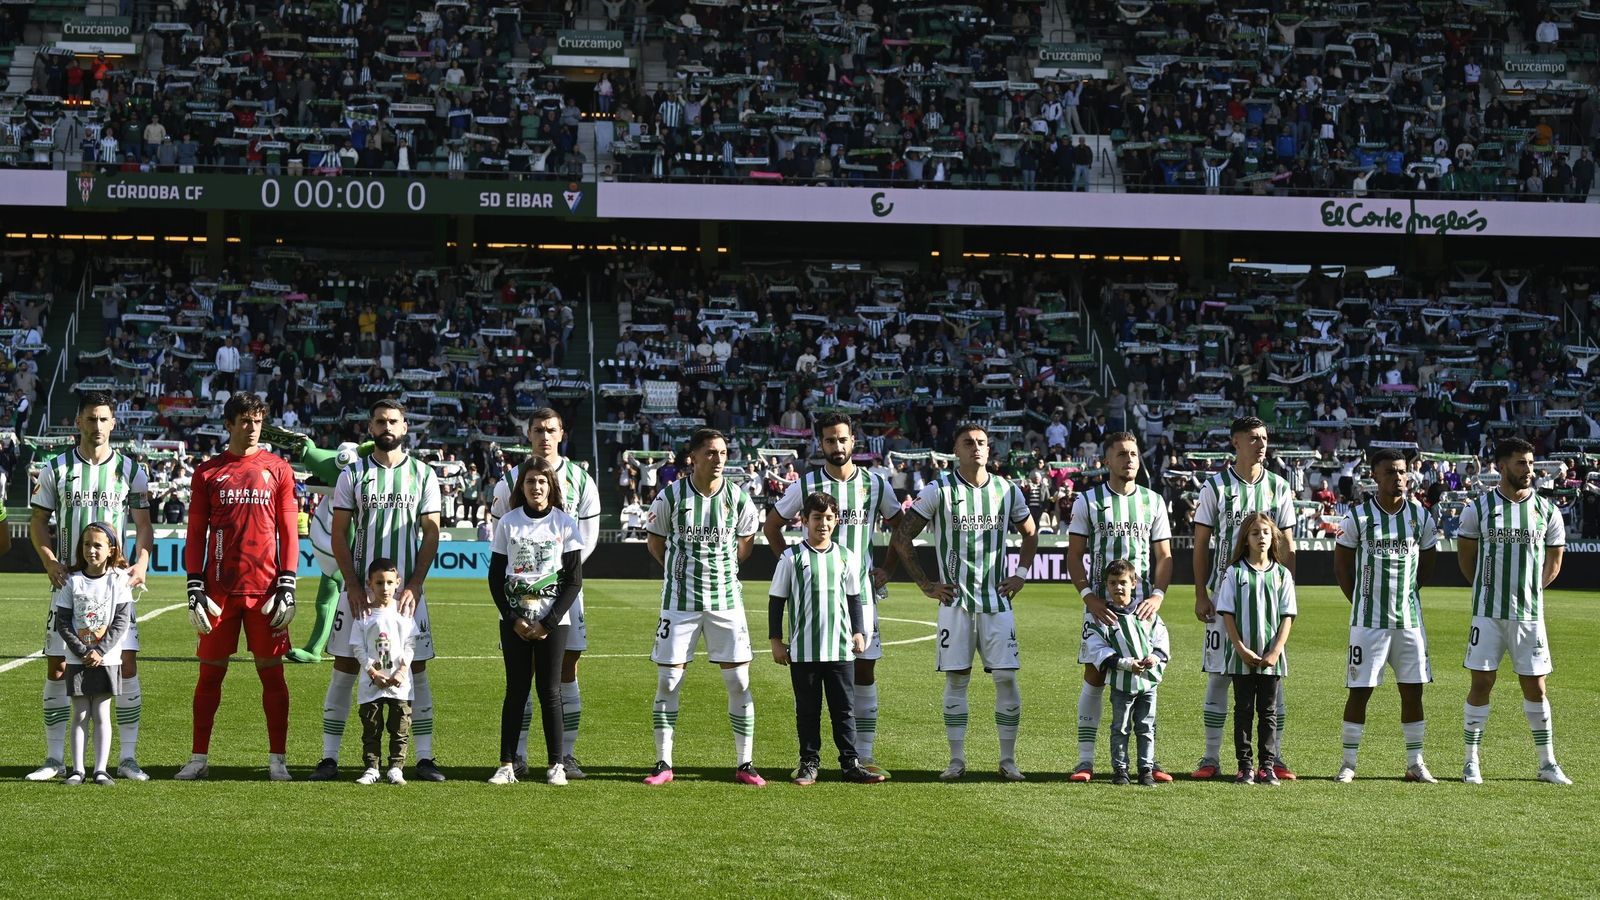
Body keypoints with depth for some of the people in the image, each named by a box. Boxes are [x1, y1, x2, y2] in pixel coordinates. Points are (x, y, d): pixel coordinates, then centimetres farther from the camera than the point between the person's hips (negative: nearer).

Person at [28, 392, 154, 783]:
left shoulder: (131, 470, 6)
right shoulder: (56, 469, 5)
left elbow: (143, 525, 10)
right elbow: (37, 521, 8)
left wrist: (141, 563, -8)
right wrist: (50, 561, -8)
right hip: (68, 580, 0)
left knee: (127, 665, -6)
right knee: (57, 668, -1)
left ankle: (128, 758, 2)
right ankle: (55, 758, 9)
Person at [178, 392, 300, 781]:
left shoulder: (278, 469, 5)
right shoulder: (208, 472, 7)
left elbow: (288, 531, 4)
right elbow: (196, 534, 7)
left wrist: (287, 586, -3)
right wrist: (194, 588, -1)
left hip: (265, 588, -1)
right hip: (220, 586, 1)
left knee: (271, 671, 1)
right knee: (211, 671, 5)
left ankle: (277, 759, 7)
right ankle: (199, 758, 13)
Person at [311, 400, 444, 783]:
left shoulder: (423, 475, 5)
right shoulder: (353, 475, 5)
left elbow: (431, 534, 3)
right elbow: (339, 534, 3)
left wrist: (414, 586, -7)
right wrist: (352, 585, -6)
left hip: (407, 590, 0)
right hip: (359, 589, 0)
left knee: (416, 669, 1)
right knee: (345, 669, 0)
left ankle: (424, 758, 6)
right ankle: (329, 758, 5)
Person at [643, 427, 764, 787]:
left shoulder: (738, 498, -2)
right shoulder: (670, 497, -6)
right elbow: (656, 542, 9)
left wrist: (722, 569, 11)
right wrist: (683, 572, 8)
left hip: (726, 600, 1)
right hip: (680, 600, -1)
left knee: (739, 682, -1)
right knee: (667, 681, 0)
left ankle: (744, 764, 8)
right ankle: (663, 764, 10)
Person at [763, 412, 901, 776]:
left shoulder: (876, 484, 4)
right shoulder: (804, 485, -1)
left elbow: (899, 528, 18)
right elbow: (771, 526, 11)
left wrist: (887, 569, 8)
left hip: (861, 592, 2)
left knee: (865, 672, 2)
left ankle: (864, 756, 8)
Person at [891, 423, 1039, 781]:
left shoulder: (1007, 491, 6)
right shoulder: (938, 491, -3)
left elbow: (1030, 534, 23)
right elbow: (902, 538, 1)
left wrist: (1021, 575, 11)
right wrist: (925, 584, -1)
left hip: (997, 601, 2)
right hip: (955, 601, -2)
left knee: (1006, 678, -3)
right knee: (956, 680, 1)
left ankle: (1008, 759, 6)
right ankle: (957, 759, 9)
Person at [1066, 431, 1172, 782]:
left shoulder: (1154, 502, 9)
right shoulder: (1088, 501, 3)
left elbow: (1164, 556, 9)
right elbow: (1074, 555, 3)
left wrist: (1157, 595, -7)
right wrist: (1089, 596, -10)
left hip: (1143, 604, 2)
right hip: (1101, 604, -2)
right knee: (1094, 677, -3)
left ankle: (1148, 759, 8)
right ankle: (1085, 760, 1)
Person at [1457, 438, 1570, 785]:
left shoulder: (1547, 511, 3)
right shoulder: (1479, 508, -2)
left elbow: (1554, 561, 13)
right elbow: (1465, 557, 9)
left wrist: (1530, 591, 8)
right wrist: (1489, 591, 9)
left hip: (1530, 614, 2)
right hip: (1488, 613, -1)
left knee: (1535, 687, 5)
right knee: (1481, 684, -1)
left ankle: (1547, 763, 14)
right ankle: (1472, 762, 8)